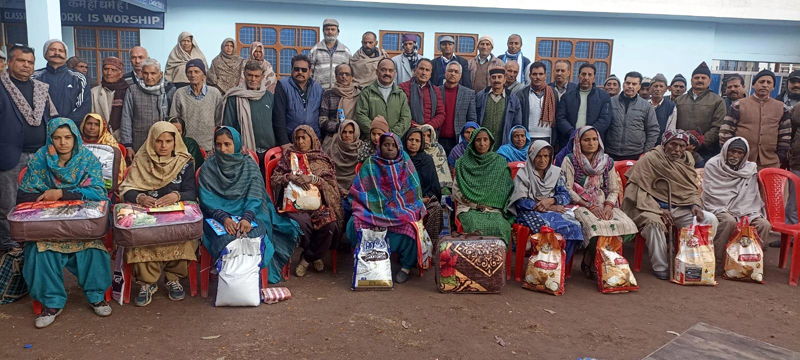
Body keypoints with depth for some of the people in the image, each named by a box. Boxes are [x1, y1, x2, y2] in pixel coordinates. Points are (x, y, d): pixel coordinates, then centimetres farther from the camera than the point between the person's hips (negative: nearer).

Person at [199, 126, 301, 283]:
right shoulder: (208, 168, 5)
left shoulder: (249, 165, 7)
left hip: (248, 214, 1)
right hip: (219, 217, 0)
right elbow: (207, 201, -4)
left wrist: (246, 218, -24)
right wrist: (224, 218, -23)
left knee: (255, 237, -31)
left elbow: (255, 197, -3)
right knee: (227, 239, -33)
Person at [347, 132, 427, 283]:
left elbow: (414, 191, 10)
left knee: (409, 225, -33)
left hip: (402, 209, 0)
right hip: (375, 210, 1)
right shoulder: (370, 165, 7)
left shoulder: (405, 164, 9)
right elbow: (358, 191, 7)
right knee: (358, 222, -29)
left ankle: (406, 267, -13)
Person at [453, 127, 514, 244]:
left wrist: (488, 206, -3)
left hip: (493, 209, 1)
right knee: (476, 227, -33)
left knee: (501, 227, -31)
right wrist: (475, 204, -5)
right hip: (469, 208, -1)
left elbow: (505, 190, 11)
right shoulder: (463, 163, 10)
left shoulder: (500, 162, 13)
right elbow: (456, 191, 6)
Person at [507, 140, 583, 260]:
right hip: (531, 211, -4)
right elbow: (521, 201, -9)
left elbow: (565, 196, 9)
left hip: (553, 210, 4)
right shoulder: (523, 174, 2)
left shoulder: (556, 172, 15)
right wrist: (550, 208, -12)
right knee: (546, 228, -37)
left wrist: (550, 201, -14)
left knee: (574, 226, -27)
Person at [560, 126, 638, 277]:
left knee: (627, 225, -24)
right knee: (597, 227, -36)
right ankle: (590, 264, -7)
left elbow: (614, 189, 12)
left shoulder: (607, 161, 14)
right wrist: (590, 206, -15)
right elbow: (567, 189, -8)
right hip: (580, 206, -5)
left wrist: (608, 205, -10)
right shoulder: (570, 160, 0)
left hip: (603, 205, 5)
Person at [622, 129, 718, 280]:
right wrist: (658, 210, -21)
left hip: (680, 208, 6)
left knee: (710, 219, -11)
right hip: (652, 207, -6)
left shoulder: (687, 161, 11)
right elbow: (636, 190, -14)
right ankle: (660, 268, -21)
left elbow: (692, 190, 17)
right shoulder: (650, 159, -9)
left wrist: (696, 204, -6)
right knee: (654, 222, -38)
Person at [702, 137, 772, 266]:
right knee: (730, 221, -35)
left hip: (743, 210, 4)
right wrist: (722, 211, -16)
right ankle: (715, 259, -25)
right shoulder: (712, 165, -2)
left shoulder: (751, 168, 8)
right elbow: (709, 194, -8)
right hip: (718, 209, -4)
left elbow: (751, 197, 8)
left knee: (765, 225, -19)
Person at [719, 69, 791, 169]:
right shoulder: (739, 105, 2)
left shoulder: (782, 108, 10)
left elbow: (785, 135, 12)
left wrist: (780, 157, 5)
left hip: (770, 164, 2)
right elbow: (726, 131, 0)